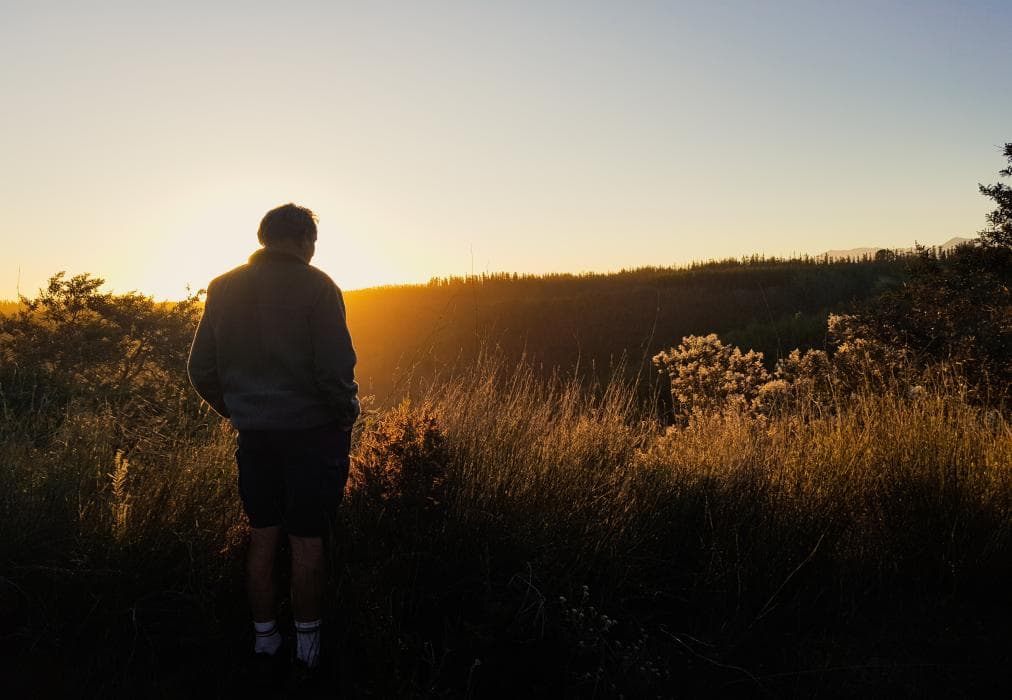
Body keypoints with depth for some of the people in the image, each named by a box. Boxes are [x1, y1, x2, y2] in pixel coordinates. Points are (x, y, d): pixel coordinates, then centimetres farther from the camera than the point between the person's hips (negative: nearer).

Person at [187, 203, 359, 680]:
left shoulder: (223, 288, 4)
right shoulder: (315, 287, -11)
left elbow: (200, 370, 6)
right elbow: (335, 370, -18)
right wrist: (347, 414, -1)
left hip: (253, 431, 4)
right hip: (311, 430, -4)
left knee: (262, 537, 14)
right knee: (306, 540, 6)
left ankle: (264, 639, 26)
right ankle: (307, 643, 18)